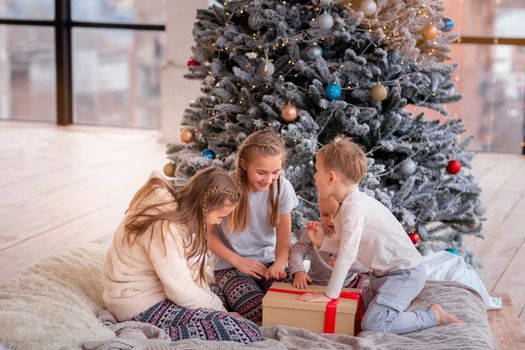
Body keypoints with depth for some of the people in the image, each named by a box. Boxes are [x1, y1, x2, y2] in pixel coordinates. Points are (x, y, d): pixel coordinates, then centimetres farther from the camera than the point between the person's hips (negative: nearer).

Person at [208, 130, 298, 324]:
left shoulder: (282, 188, -6)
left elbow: (284, 237, -2)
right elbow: (207, 234, -6)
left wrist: (279, 263, -23)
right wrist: (238, 261, -17)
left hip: (268, 262, 3)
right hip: (231, 265, -3)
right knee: (262, 314, -28)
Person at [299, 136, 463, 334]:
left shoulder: (354, 207, -25)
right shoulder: (350, 203, 6)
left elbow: (347, 255, -26)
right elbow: (347, 247, 8)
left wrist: (329, 294, -21)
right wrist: (321, 242, -3)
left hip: (405, 273, -10)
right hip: (384, 272, 10)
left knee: (372, 325, -20)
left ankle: (434, 315, -6)